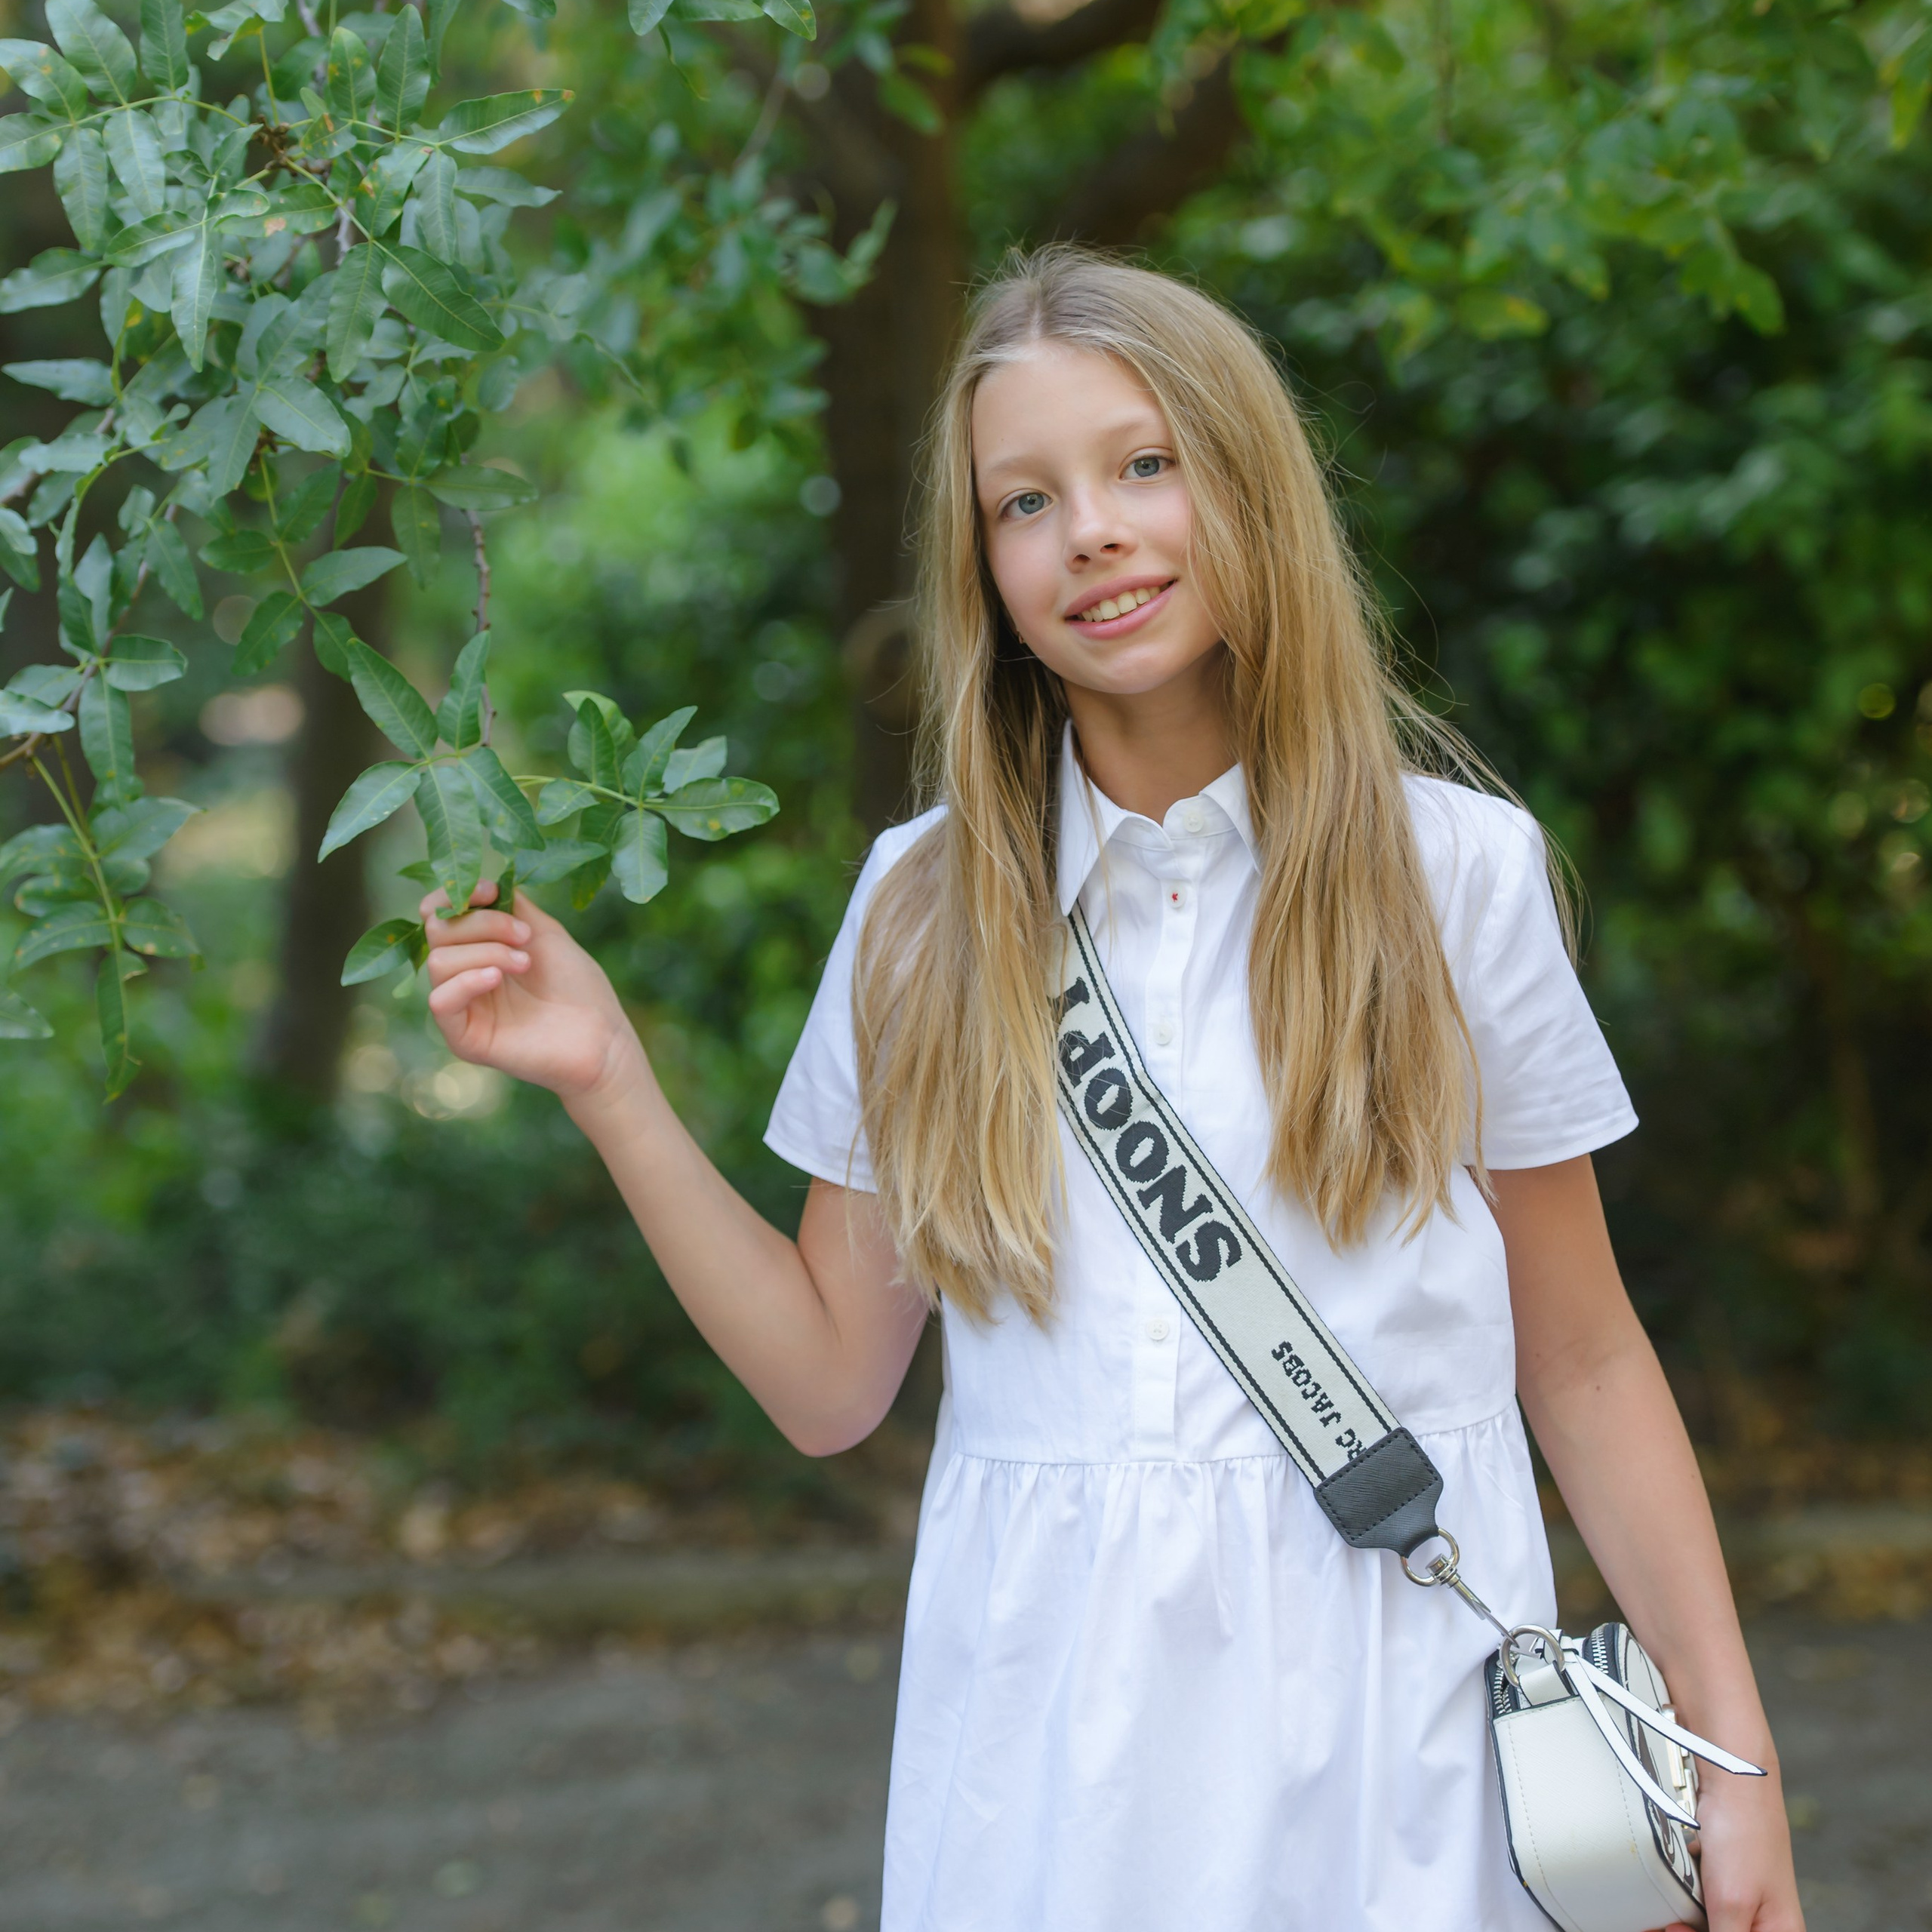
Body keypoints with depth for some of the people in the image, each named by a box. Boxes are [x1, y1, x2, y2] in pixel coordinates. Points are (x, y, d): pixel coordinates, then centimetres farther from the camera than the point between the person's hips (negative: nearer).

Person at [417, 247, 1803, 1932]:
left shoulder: (1453, 869, -2)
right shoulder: (926, 908, 3)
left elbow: (1582, 1363, 1)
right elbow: (830, 1384, 4)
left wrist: (1732, 1747, -3)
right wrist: (608, 1082, -2)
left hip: (1388, 1724, -1)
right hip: (1049, 1735, 2)